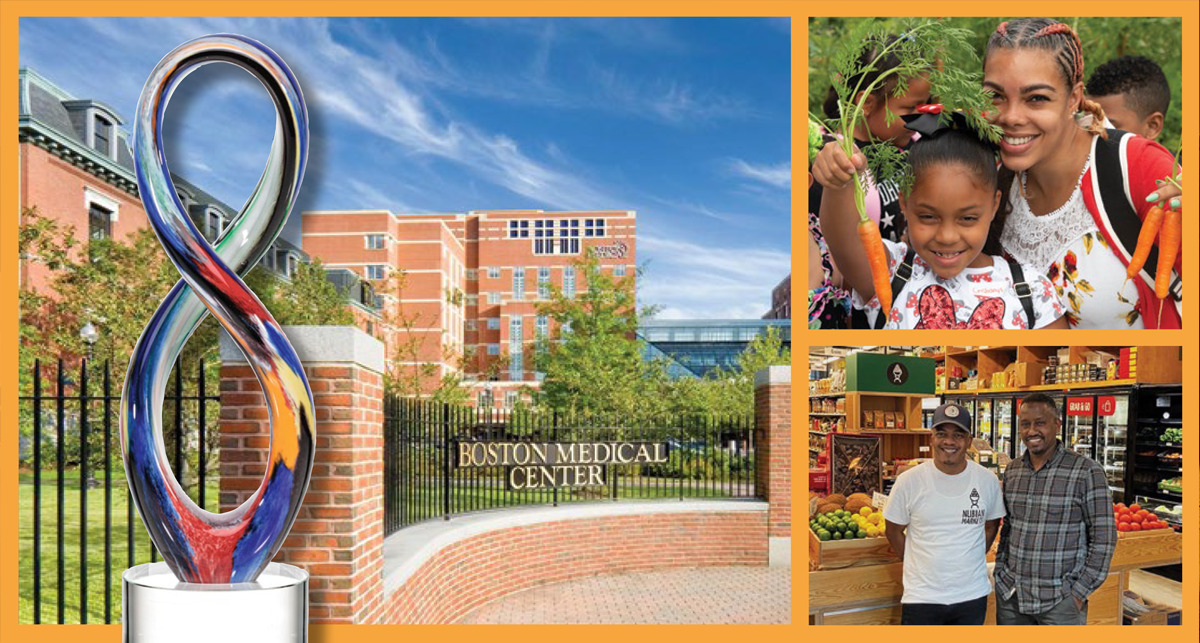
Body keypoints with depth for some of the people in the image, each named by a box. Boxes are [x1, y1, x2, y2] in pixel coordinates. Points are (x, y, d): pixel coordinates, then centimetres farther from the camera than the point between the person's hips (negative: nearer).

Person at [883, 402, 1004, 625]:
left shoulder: (988, 480, -2)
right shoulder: (909, 481, -9)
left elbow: (991, 526, 12)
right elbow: (894, 531, 2)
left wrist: (969, 562, 6)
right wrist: (920, 565, 0)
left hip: (973, 596, 2)